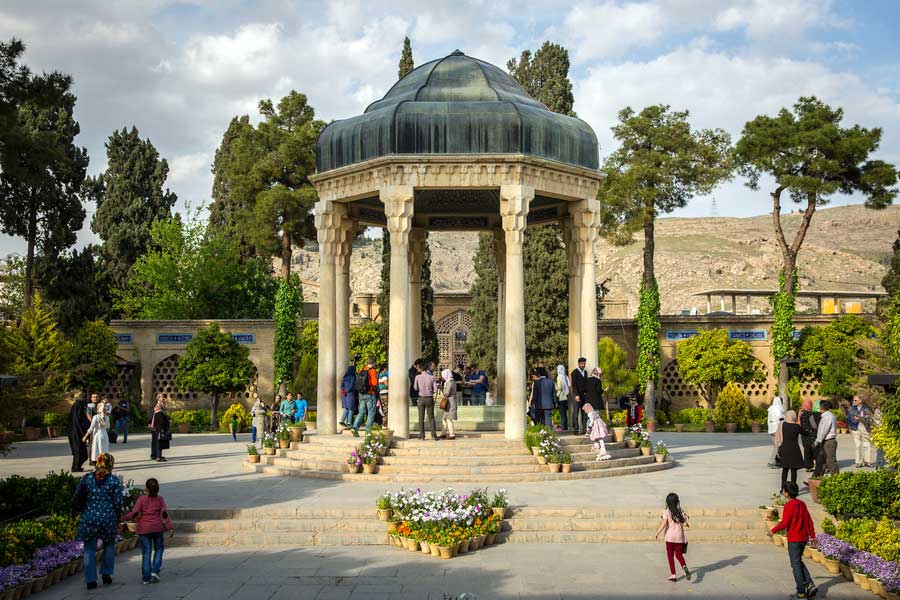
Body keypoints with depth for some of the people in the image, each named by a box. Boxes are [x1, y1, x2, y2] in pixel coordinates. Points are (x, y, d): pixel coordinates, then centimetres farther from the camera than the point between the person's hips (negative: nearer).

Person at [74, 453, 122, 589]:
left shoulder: (87, 478, -2)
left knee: (89, 549, 8)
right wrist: (117, 519, 8)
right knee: (109, 545, 20)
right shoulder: (114, 481, -7)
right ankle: (106, 574, 21)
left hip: (89, 518, 1)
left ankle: (90, 580, 6)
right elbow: (118, 503, -6)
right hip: (108, 518, -1)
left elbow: (76, 499, 1)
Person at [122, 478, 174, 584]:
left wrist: (122, 518, 3)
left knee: (146, 552, 4)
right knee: (158, 549, 17)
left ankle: (146, 577, 4)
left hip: (144, 528, 0)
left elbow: (134, 514, -8)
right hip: (157, 527, 1)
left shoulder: (141, 499, -2)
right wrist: (170, 528, -5)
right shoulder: (160, 499, 2)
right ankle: (155, 571, 3)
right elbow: (164, 514, -4)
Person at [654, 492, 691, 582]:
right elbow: (684, 524, -5)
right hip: (680, 537, 3)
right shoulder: (681, 512, 0)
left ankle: (673, 575, 7)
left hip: (670, 537, -3)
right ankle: (685, 567, -16)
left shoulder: (667, 512, -8)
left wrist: (657, 533, -4)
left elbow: (664, 524, -15)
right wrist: (687, 524, 18)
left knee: (670, 555, 9)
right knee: (679, 554, 13)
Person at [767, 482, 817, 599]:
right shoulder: (802, 504, 6)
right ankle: (810, 585, 7)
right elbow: (809, 520, 9)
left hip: (794, 539, -7)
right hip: (804, 538, 7)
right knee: (799, 562, 20)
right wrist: (812, 535, 15)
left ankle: (801, 592, 6)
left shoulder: (789, 506, -16)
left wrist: (773, 531, -4)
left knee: (796, 564, 3)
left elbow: (784, 523, -18)